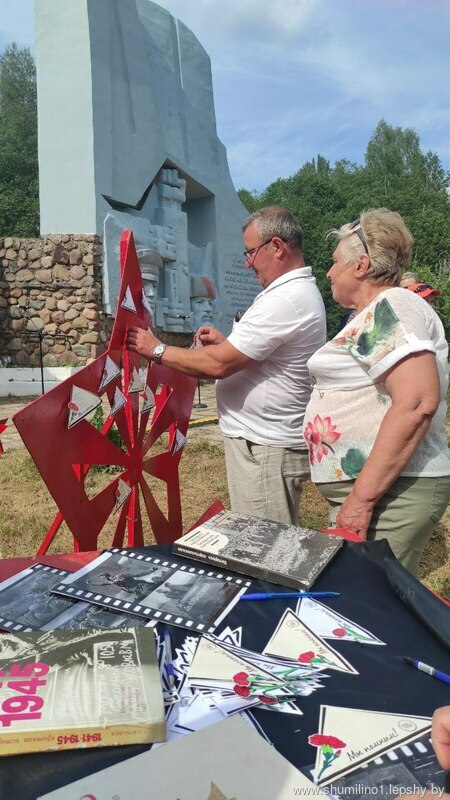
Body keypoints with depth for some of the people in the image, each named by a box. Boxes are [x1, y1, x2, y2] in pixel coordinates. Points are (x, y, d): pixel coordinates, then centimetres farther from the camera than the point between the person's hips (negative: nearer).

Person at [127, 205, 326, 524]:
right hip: (262, 440, 11)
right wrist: (227, 341, 9)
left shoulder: (285, 300, -21)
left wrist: (158, 350, -9)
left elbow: (219, 364, -22)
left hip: (265, 449, -11)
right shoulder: (301, 291, 15)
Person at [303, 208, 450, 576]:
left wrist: (362, 497, -25)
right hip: (364, 487, 10)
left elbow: (417, 403, -26)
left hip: (387, 491, -10)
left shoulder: (392, 307, -12)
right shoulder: (380, 312, 19)